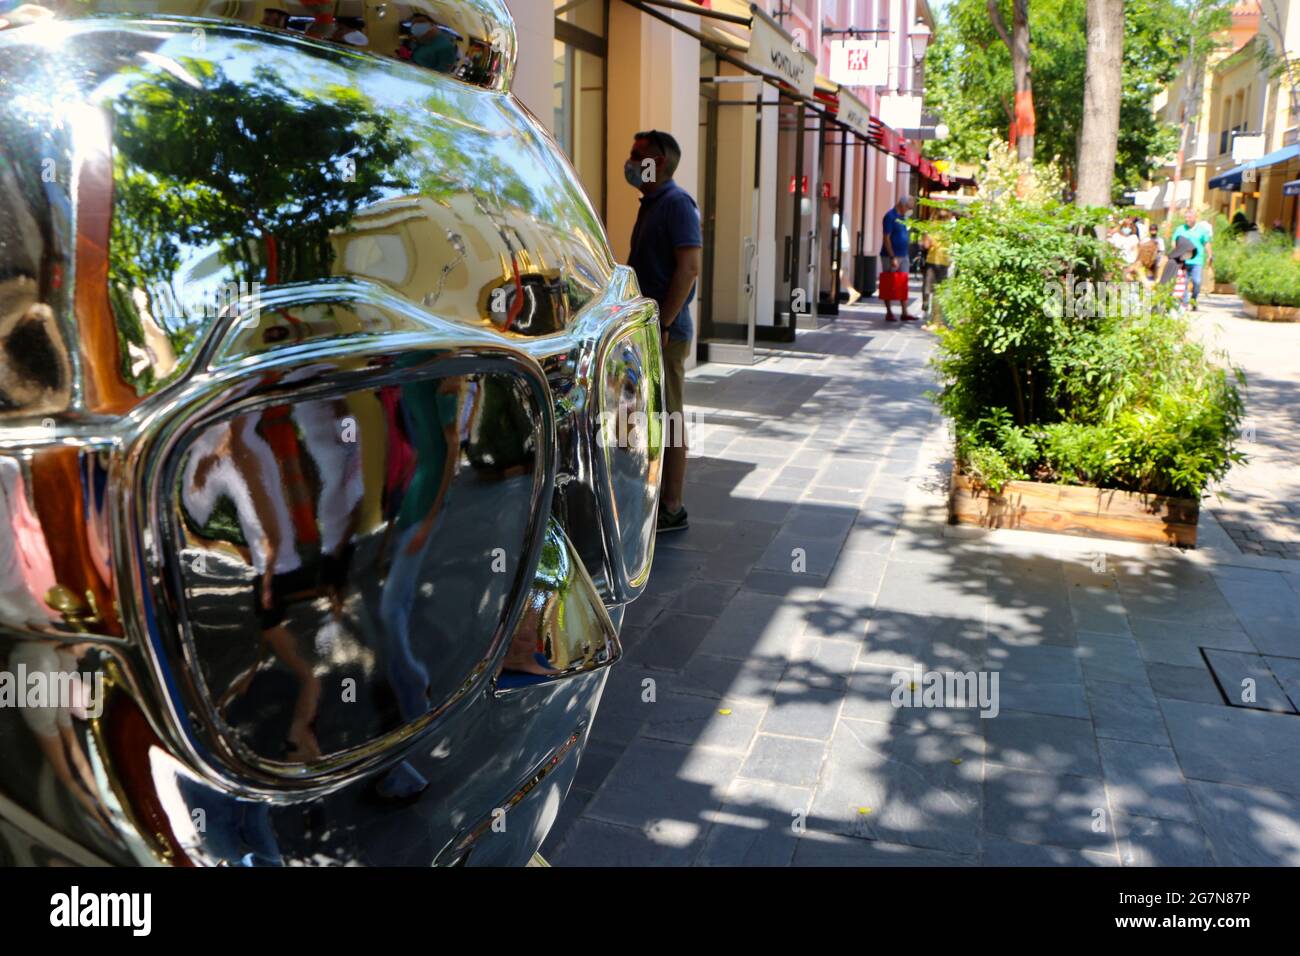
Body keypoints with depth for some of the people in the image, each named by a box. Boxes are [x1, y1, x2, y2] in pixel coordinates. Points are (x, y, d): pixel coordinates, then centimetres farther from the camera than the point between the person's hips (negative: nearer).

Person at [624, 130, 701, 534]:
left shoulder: (676, 203, -12)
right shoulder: (650, 204, 18)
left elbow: (689, 267, -21)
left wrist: (662, 324, -23)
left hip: (665, 332, -10)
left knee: (667, 418, -5)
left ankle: (671, 508, 1)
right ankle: (654, 496, 24)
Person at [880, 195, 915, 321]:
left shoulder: (903, 217, 15)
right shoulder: (890, 216, -10)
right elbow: (886, 238, -15)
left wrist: (907, 257, 15)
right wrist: (892, 257, -20)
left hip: (903, 256, 8)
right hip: (890, 256, -8)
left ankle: (905, 313, 9)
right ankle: (889, 312, 6)